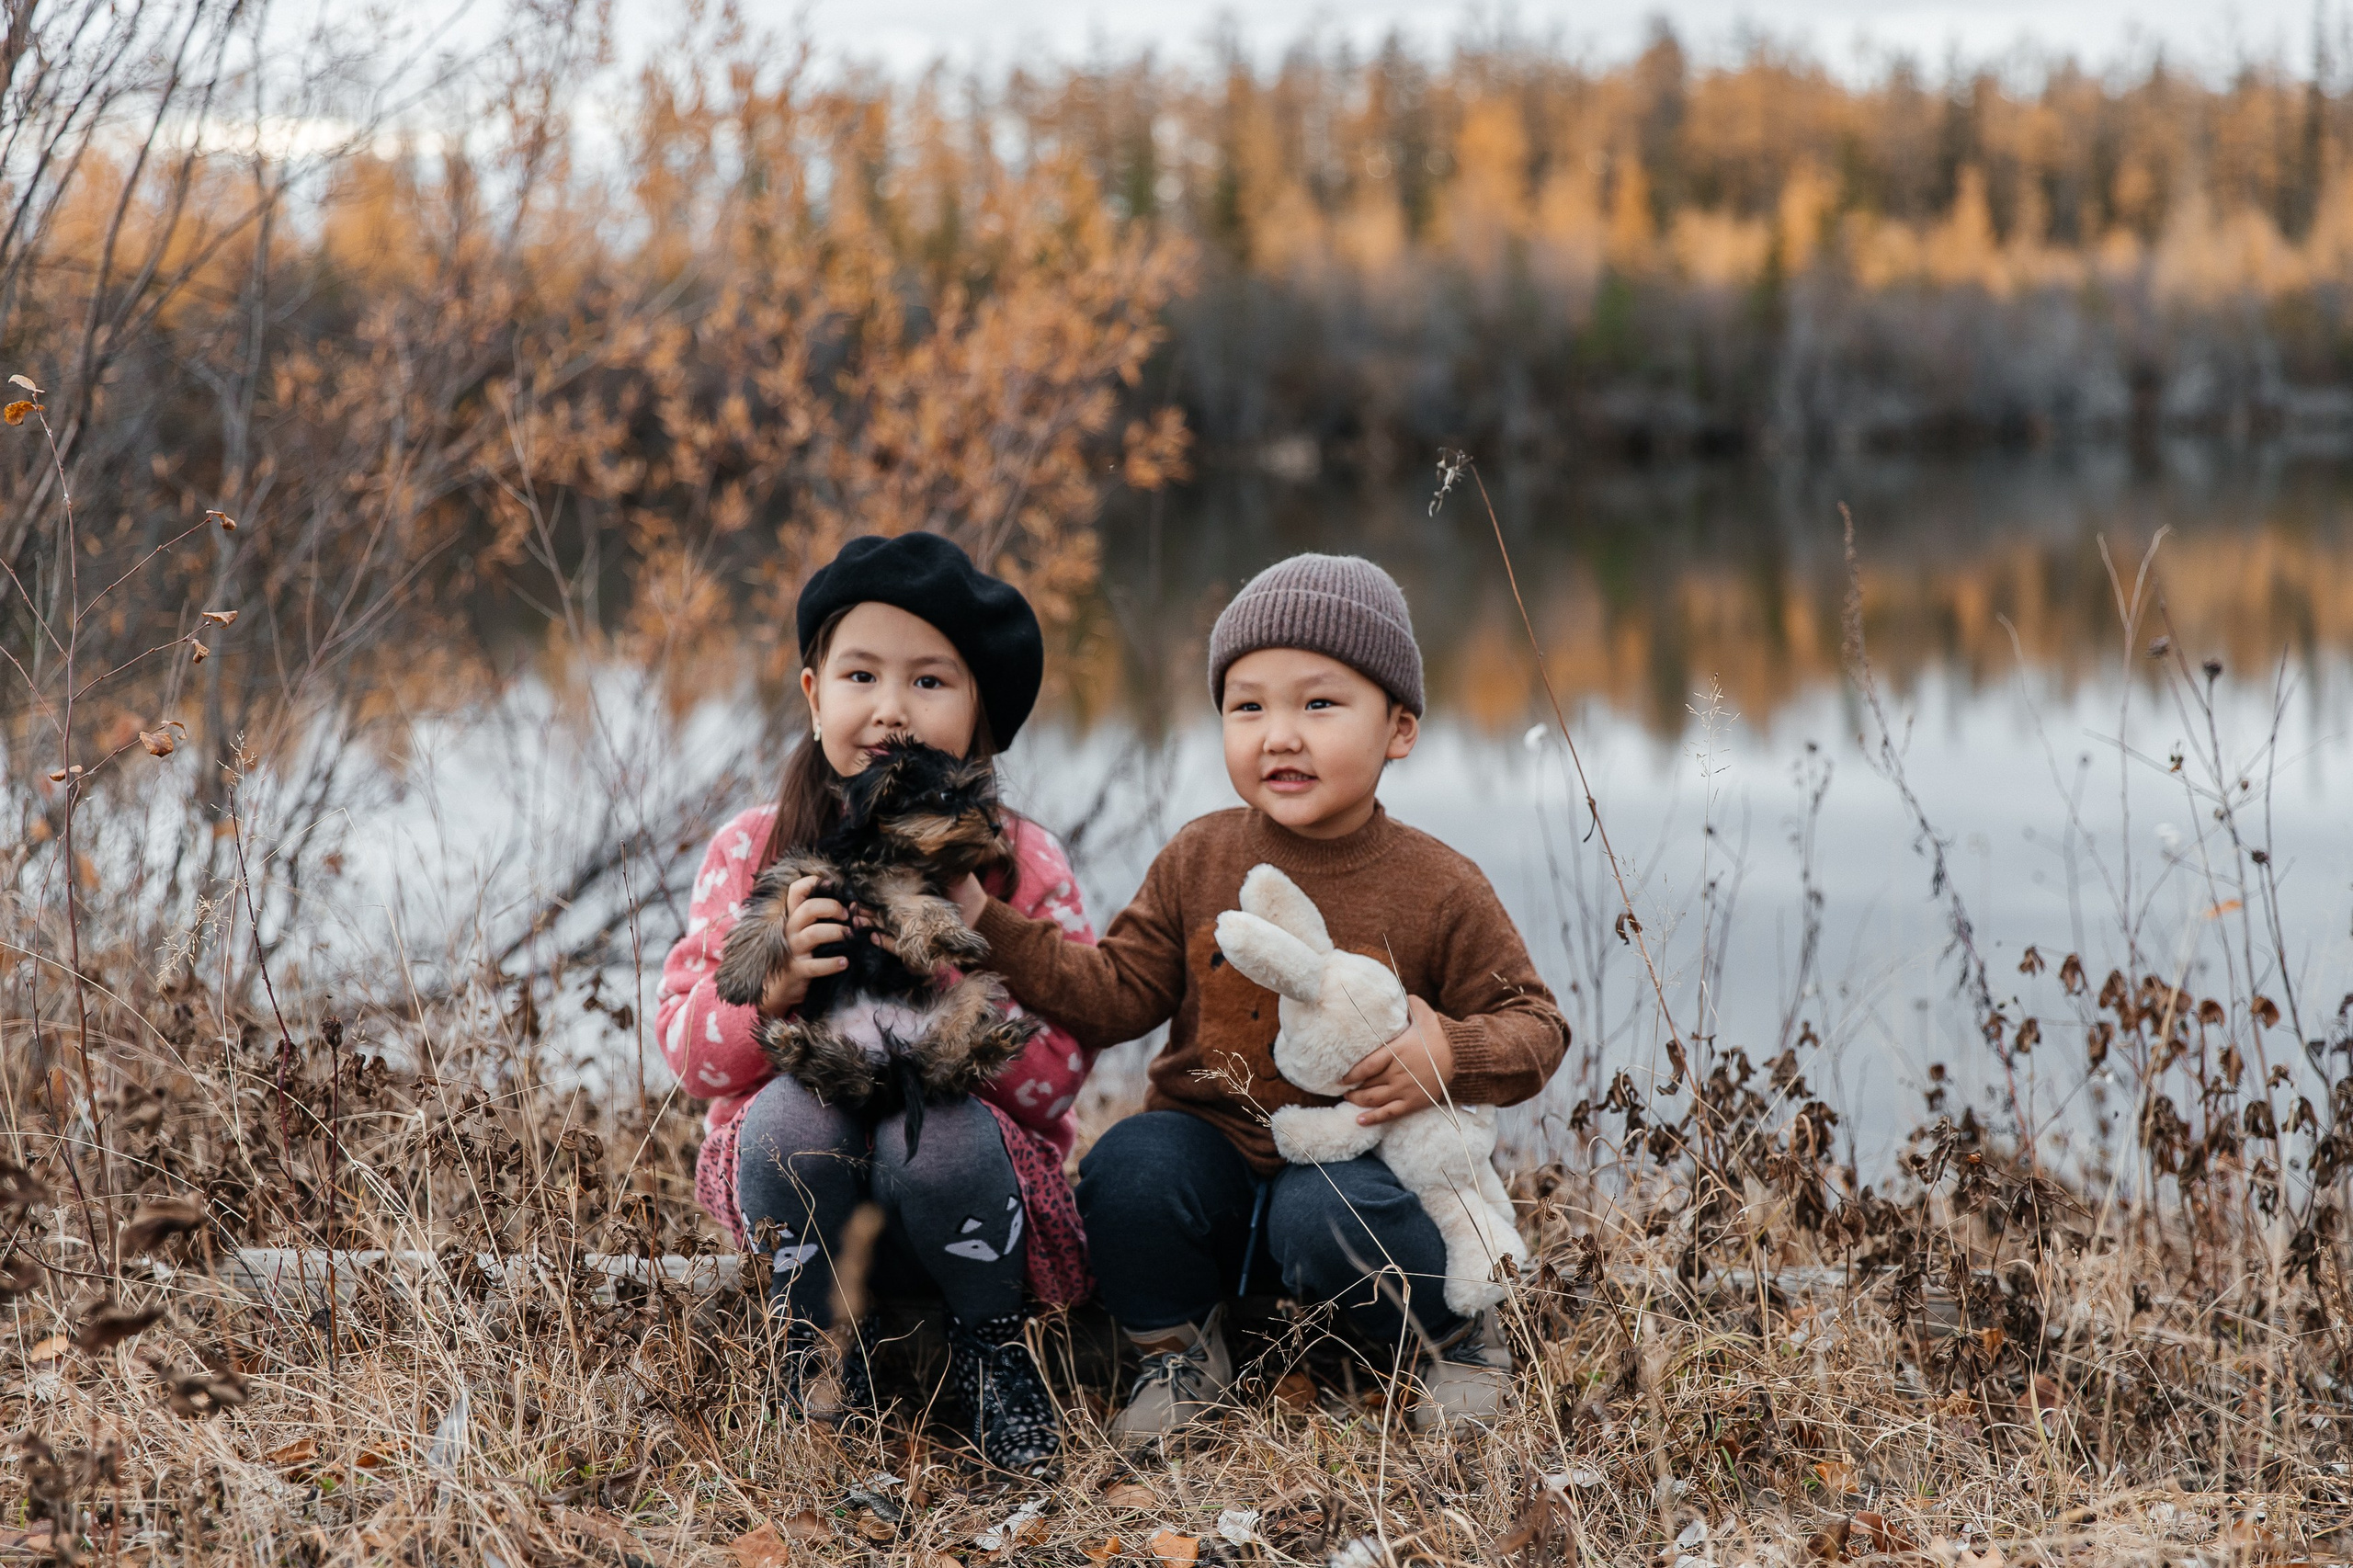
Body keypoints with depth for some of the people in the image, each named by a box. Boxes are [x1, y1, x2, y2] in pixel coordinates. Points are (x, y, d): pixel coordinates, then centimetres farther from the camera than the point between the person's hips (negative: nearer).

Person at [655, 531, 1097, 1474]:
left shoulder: (1019, 865, -4)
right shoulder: (753, 853, -1)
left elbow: (1056, 1075, -10)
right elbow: (689, 1055, -5)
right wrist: (773, 988, -25)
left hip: (961, 1159, -1)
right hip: (803, 1178, 1)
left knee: (938, 1135, -34)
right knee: (796, 1108, -32)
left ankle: (993, 1345, -4)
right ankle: (819, 1348, -6)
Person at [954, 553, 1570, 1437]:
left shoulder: (1437, 891, -7)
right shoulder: (1199, 862, 0)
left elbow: (1532, 1026, -1)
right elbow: (1115, 994, 2)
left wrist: (1450, 1055, -23)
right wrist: (988, 923, -9)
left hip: (1351, 1160, -2)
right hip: (1213, 1147, 2)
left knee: (1325, 1221, -34)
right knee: (1128, 1166, -28)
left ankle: (1458, 1334, -1)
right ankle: (1180, 1351, 1)